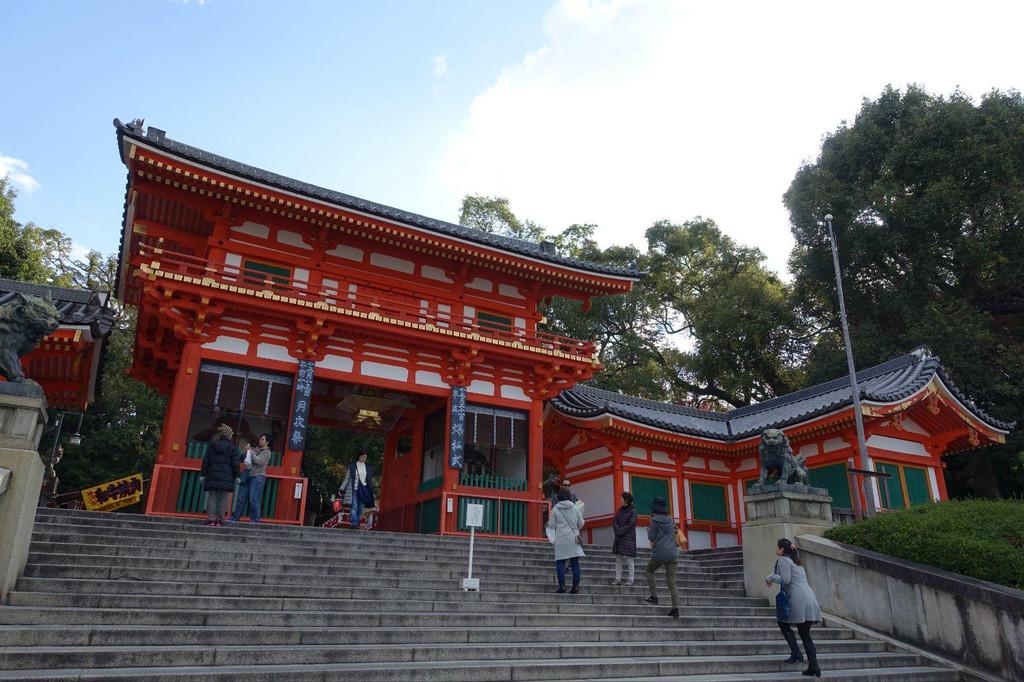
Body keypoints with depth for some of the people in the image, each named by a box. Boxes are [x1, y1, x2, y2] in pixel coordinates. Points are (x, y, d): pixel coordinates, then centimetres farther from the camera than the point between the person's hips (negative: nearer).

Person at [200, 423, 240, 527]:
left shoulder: (212, 446, 7)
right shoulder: (233, 447, -2)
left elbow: (205, 461, 7)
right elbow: (235, 464, -4)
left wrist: (203, 474, 12)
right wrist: (236, 477, 4)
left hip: (212, 476, 3)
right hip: (227, 478, -3)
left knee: (212, 497, 7)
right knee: (224, 498, 3)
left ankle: (211, 519, 0)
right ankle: (219, 519, 1)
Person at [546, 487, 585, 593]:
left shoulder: (555, 509, -2)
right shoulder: (575, 508, 3)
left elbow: (551, 525, -2)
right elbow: (581, 523, 6)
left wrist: (548, 523, 20)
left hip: (561, 538, -2)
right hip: (574, 539, 2)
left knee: (560, 563, 2)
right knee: (575, 563, 6)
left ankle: (562, 586, -2)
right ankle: (576, 586, 4)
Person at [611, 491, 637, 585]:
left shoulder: (633, 511, -6)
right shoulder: (619, 510, 13)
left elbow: (631, 525, -12)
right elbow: (614, 522, 7)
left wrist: (620, 531, -12)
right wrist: (617, 531, -12)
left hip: (628, 538, -6)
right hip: (619, 538, 6)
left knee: (629, 559, -4)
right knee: (618, 559, 5)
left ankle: (630, 579, 1)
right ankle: (618, 579, 8)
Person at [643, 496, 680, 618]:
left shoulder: (654, 520, -6)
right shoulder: (671, 520, 11)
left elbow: (651, 537, -6)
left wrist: (649, 530, 15)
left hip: (659, 554, -4)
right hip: (673, 554, 4)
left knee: (649, 571, 23)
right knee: (671, 582, 3)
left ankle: (654, 596, 15)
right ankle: (675, 608, -7)